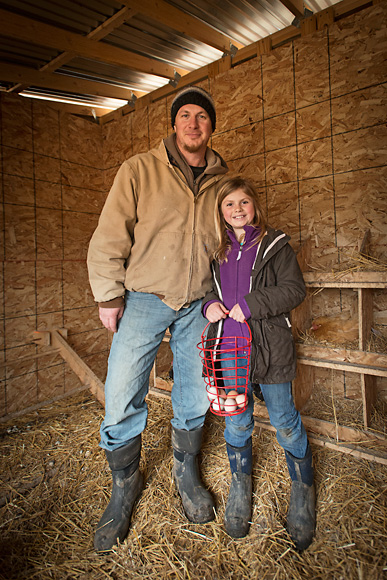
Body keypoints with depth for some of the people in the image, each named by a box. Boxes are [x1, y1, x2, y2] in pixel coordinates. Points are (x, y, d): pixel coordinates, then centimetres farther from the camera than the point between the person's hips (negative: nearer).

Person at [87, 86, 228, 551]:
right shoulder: (139, 170, -2)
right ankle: (124, 486, 26)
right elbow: (109, 238, -4)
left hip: (198, 304, 3)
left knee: (194, 400, 11)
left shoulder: (221, 180, 9)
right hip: (144, 298, -2)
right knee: (121, 403, -3)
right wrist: (109, 296, -6)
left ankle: (186, 472, 37)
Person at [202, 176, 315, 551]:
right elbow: (209, 290, 21)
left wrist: (251, 304, -17)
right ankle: (240, 483, 38)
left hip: (269, 347, -3)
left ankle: (303, 489, 35)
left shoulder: (274, 244, -1)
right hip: (229, 348, 3)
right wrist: (209, 304, -3)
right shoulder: (217, 253, 11)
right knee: (236, 421, 12)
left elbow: (294, 289, -7)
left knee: (284, 421, 8)